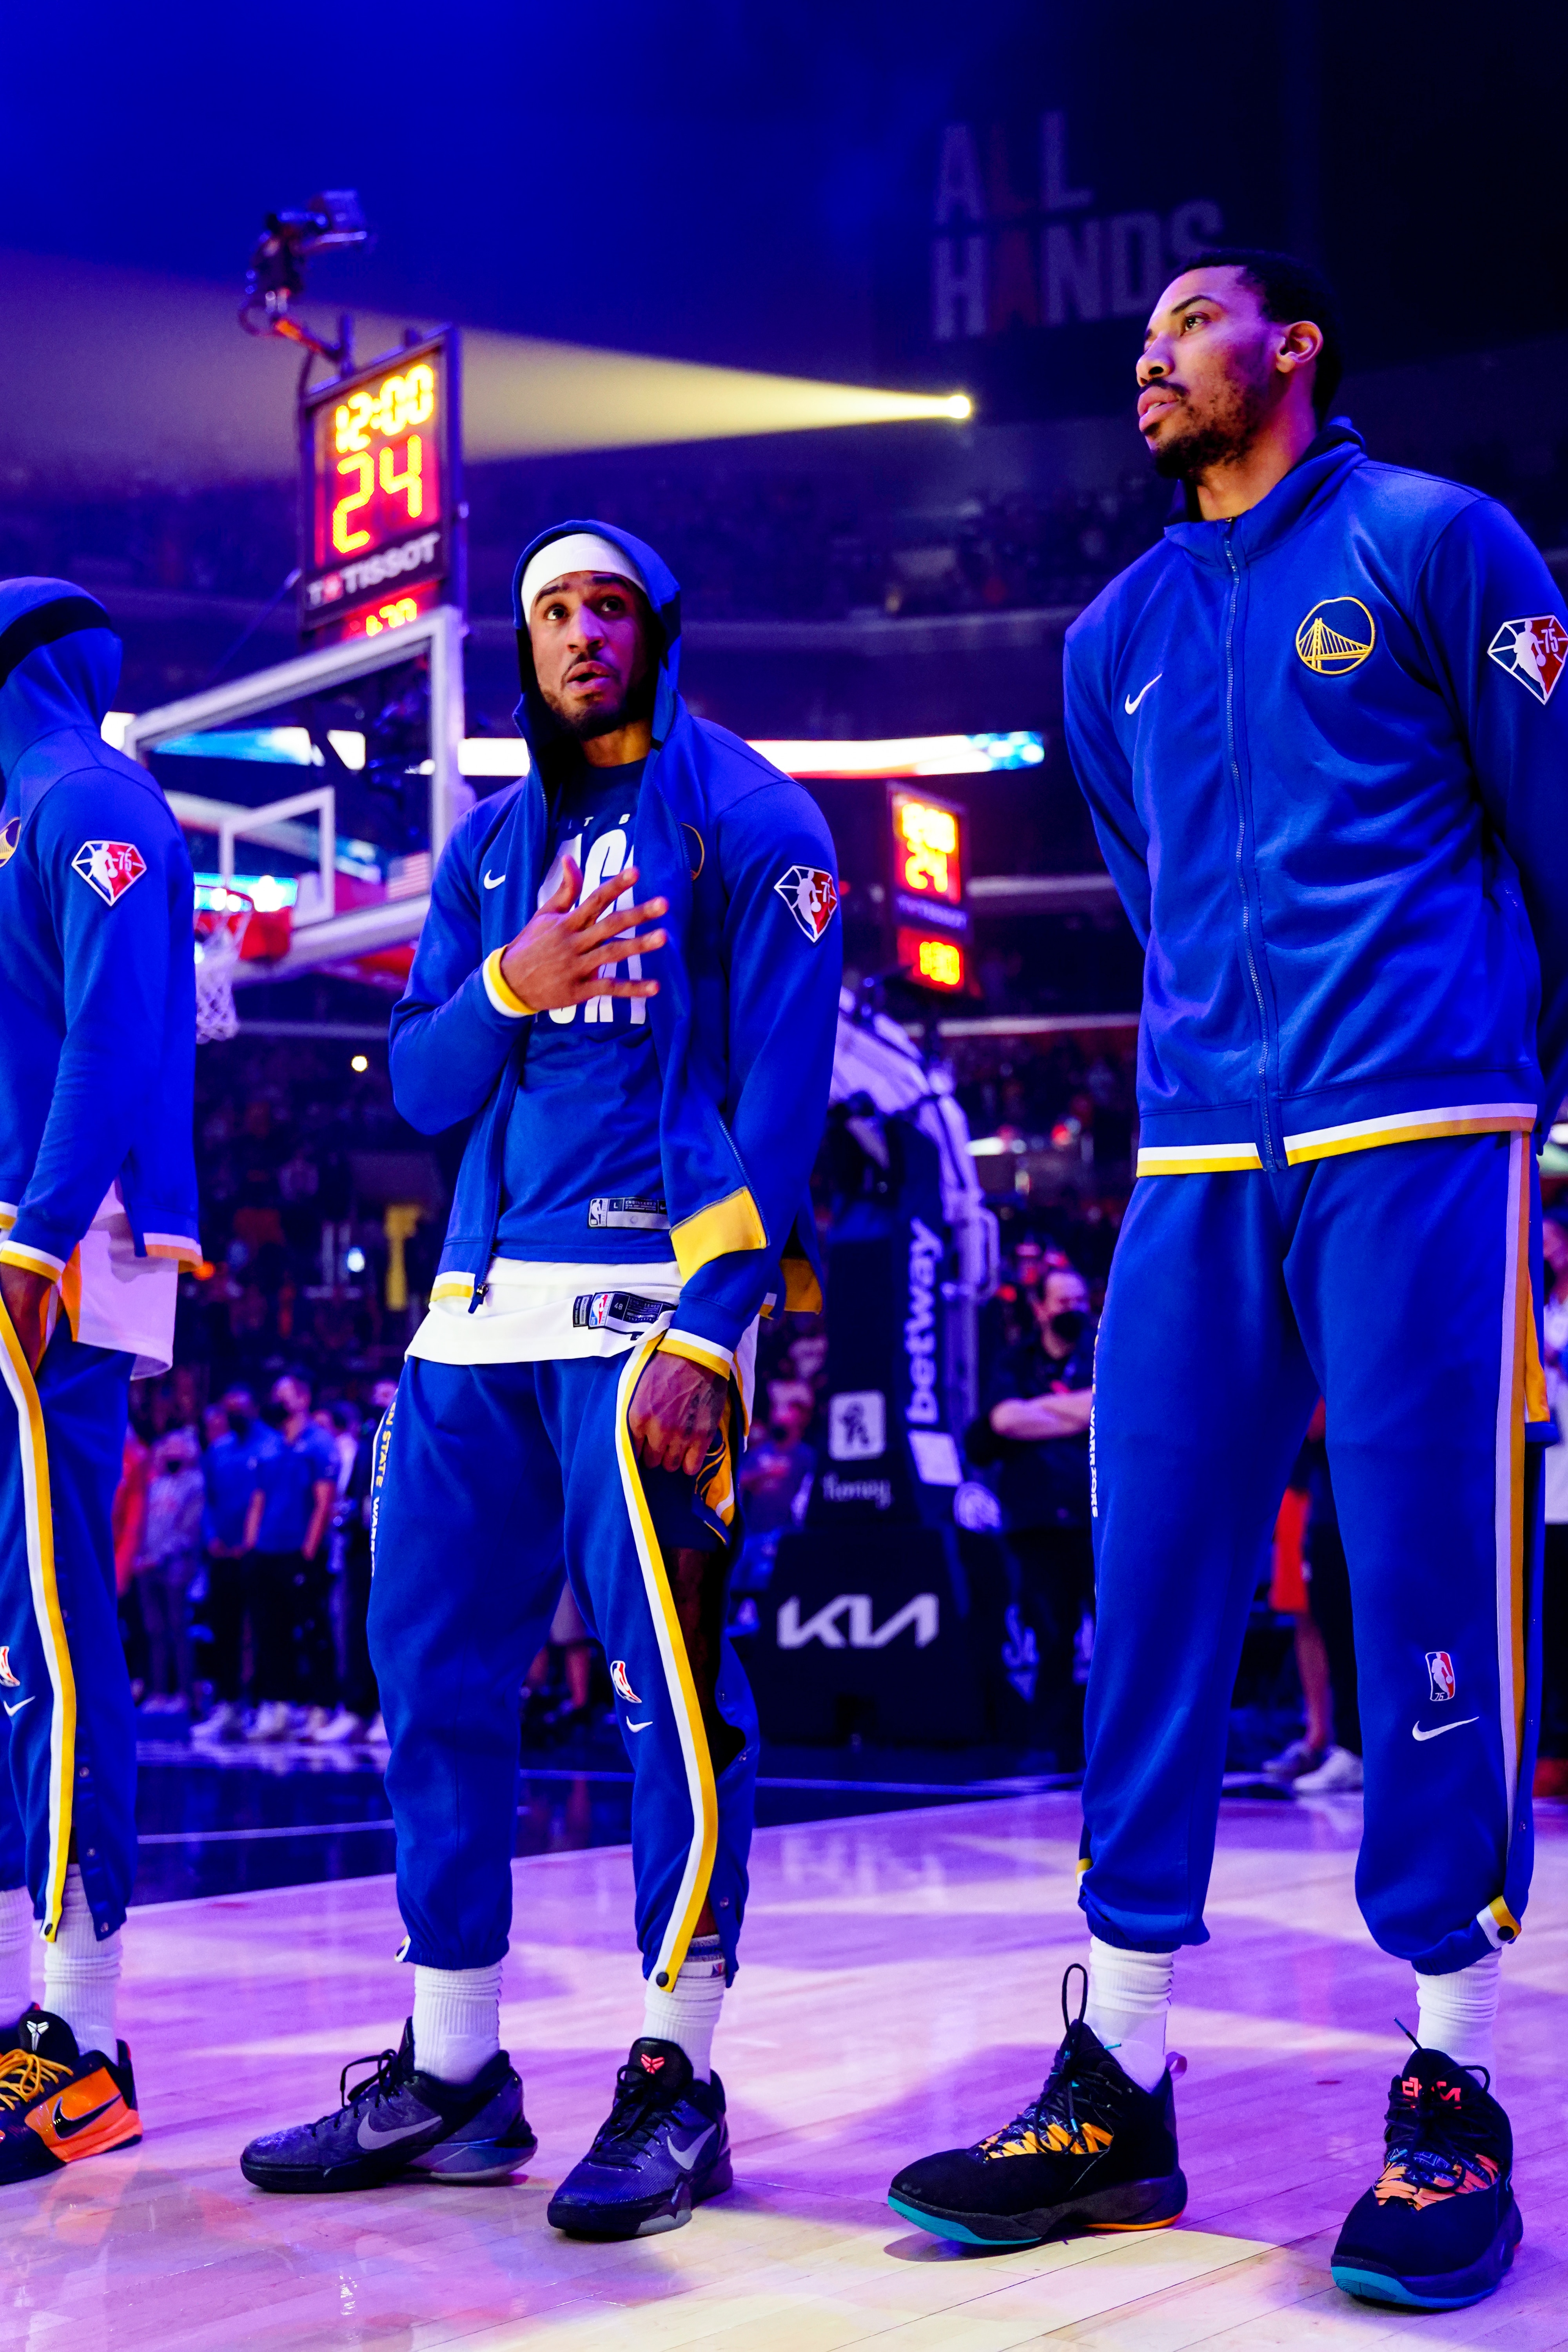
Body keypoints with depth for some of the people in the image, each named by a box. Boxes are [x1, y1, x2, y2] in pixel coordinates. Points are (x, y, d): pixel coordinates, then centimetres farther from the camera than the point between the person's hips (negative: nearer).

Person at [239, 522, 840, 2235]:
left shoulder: (745, 819, 3)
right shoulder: (488, 845, 20)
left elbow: (781, 1090, -7)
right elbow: (418, 1085, 14)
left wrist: (707, 1327, -16)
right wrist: (510, 984, -8)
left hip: (650, 1297, -6)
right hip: (482, 1310, 6)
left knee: (668, 1676, -7)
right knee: (433, 1668, 6)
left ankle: (676, 2081, 4)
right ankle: (449, 2076, 16)